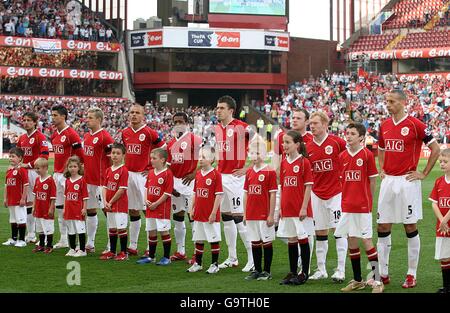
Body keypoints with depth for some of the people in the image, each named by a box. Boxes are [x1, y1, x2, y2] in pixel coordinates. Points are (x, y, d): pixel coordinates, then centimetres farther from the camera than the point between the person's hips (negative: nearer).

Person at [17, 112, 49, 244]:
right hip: (24, 172, 8)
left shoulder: (40, 136, -8)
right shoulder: (22, 138, 15)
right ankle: (30, 234, 19)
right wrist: (19, 164, 7)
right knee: (27, 202, 11)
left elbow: (44, 155, -17)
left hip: (35, 171, -8)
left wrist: (29, 164, -15)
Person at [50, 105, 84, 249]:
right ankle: (63, 239, 20)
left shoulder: (71, 134, -12)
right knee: (59, 207, 12)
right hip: (57, 174, 9)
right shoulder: (54, 135, 13)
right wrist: (56, 171, 15)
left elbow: (80, 155, -11)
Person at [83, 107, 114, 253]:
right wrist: (84, 170, 16)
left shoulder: (104, 136, -12)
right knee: (90, 210, 13)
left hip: (100, 180, -8)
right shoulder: (86, 136, 13)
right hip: (88, 179, 9)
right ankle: (90, 244, 21)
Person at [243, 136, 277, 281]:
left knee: (266, 241, 2)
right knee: (255, 242, 11)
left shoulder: (270, 172, -7)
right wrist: (245, 213, 11)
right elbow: (246, 194, 13)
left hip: (264, 215, -6)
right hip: (251, 214, 6)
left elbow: (273, 194, -8)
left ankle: (266, 271, 10)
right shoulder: (249, 172, 9)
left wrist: (271, 215, -11)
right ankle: (257, 270, 20)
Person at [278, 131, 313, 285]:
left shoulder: (304, 162, -8)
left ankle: (304, 273, 10)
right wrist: (280, 207, 9)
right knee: (291, 240, 11)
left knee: (302, 238, 2)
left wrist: (304, 207, -14)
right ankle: (292, 272, 18)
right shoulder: (284, 162, 9)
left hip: (299, 208, -6)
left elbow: (308, 187, -9)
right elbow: (282, 187, 13)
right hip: (286, 208, 6)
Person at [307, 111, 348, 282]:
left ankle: (341, 270, 0)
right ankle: (321, 269, 15)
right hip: (317, 194, 4)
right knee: (320, 232, 7)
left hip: (336, 192, -4)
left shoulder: (336, 141, -8)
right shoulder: (308, 147, 6)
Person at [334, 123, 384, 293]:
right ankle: (357, 280, 20)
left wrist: (368, 200, 0)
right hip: (347, 206, 5)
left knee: (366, 241, -5)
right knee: (351, 241, 9)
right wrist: (346, 199, 6)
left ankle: (377, 281, 1)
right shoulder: (342, 155, 7)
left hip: (363, 206, -5)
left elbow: (372, 181, -2)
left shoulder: (367, 154, -7)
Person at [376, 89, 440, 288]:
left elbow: (435, 149, -5)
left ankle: (412, 275, 9)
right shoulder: (384, 126, 10)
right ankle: (383, 273, 13)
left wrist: (424, 173, -5)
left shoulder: (415, 125, -8)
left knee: (410, 227, 1)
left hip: (407, 181, -6)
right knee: (383, 228, 5)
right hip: (388, 181, 6)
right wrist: (381, 170, 12)